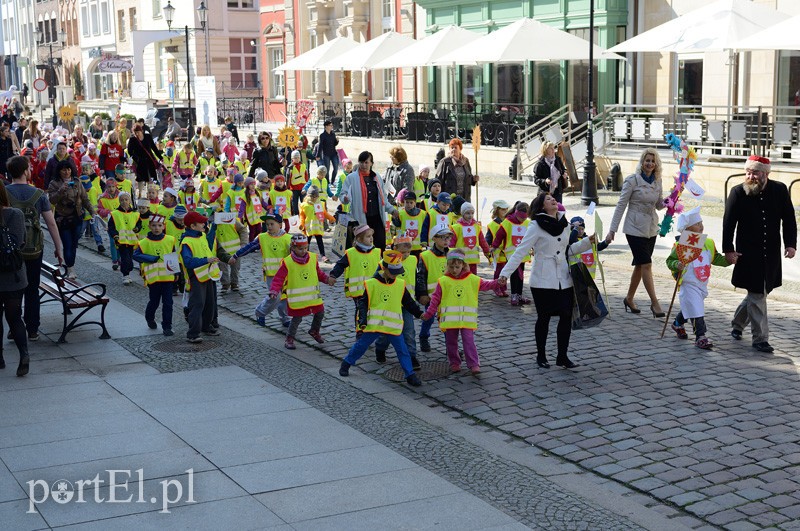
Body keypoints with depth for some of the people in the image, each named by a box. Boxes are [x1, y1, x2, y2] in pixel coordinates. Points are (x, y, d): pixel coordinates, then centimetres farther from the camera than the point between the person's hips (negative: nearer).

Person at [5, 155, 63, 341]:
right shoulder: (39, 194, -6)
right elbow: (51, 223, -5)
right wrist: (59, 248, 3)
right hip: (34, 249, 1)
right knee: (32, 290, 11)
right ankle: (32, 330, 16)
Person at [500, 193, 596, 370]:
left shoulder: (564, 224, 9)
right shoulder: (536, 225, -9)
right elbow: (521, 251, -12)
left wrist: (587, 242, 11)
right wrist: (505, 273, -19)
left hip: (564, 280, 5)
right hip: (543, 281, -5)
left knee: (566, 316, 2)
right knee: (544, 317, 4)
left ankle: (562, 356, 14)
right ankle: (541, 355, 20)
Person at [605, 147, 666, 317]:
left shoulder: (657, 182, 6)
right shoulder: (632, 180, -10)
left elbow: (659, 205, 15)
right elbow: (621, 205, -8)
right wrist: (612, 230, -10)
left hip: (651, 229, 6)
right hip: (635, 229, -6)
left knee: (640, 265, 12)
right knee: (646, 265, -9)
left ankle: (629, 299, 25)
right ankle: (654, 302, -4)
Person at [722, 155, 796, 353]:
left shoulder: (780, 190, -1)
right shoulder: (738, 192, -7)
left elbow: (789, 219, 5)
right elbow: (728, 223, -5)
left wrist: (790, 244, -5)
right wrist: (728, 249, -10)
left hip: (771, 254, 3)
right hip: (748, 253, -3)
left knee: (758, 292, 14)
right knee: (757, 295, -3)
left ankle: (737, 323, 37)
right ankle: (760, 338, 4)